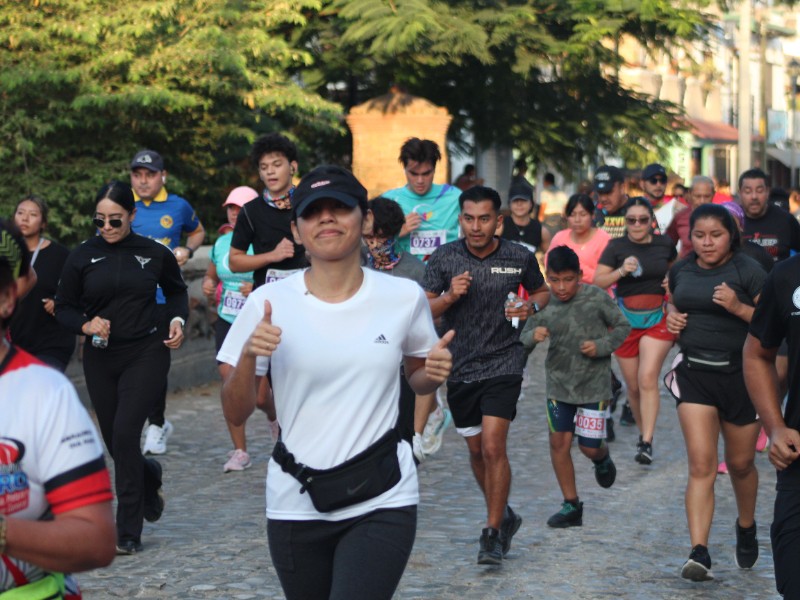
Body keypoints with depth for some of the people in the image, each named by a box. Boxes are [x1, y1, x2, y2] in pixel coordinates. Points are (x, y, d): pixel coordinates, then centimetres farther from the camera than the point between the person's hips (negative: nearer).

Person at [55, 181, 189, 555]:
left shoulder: (155, 254, 0)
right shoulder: (82, 257, 1)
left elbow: (176, 291, 18)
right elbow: (64, 308, 7)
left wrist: (177, 319, 0)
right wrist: (86, 325, -13)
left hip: (147, 354, -3)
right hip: (100, 359, 3)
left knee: (125, 433, -16)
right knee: (115, 443, 9)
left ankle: (128, 533, -7)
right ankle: (149, 477, 46)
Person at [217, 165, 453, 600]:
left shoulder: (404, 298, -1)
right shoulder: (269, 303, -5)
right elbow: (236, 414, -3)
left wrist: (432, 373, -6)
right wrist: (248, 357, -22)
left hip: (382, 503, -1)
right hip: (296, 503, 1)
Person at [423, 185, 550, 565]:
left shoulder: (520, 258, -5)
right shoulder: (444, 258, -4)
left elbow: (542, 292, 14)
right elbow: (423, 312, -1)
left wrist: (531, 307, -8)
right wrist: (449, 296, -20)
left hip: (503, 365, -3)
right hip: (459, 367, 3)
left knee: (493, 447, -14)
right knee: (476, 450, 14)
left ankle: (493, 534, -3)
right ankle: (503, 516, 37)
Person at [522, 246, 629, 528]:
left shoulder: (596, 298, -10)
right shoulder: (545, 306, -5)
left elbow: (623, 326, 0)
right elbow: (524, 341, -1)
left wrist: (601, 346, -16)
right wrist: (533, 335, -25)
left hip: (593, 384, -2)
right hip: (559, 384, 2)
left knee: (589, 446, 1)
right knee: (558, 441, 0)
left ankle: (603, 460, 40)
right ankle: (571, 505, 14)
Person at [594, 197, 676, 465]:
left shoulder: (664, 244, 3)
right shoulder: (616, 247, -2)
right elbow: (597, 281, -8)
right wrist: (620, 272, -22)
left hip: (658, 319, -1)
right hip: (626, 320, 1)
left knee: (648, 378, -17)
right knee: (633, 386, 8)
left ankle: (647, 443, -19)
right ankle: (642, 432, 29)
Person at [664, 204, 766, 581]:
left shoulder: (748, 272, -10)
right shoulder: (681, 270, 5)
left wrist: (738, 307, -25)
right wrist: (671, 317, 3)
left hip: (741, 374, -2)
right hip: (694, 373, 2)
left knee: (740, 463, 14)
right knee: (701, 465, -9)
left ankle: (746, 528, 43)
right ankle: (699, 553, -14)